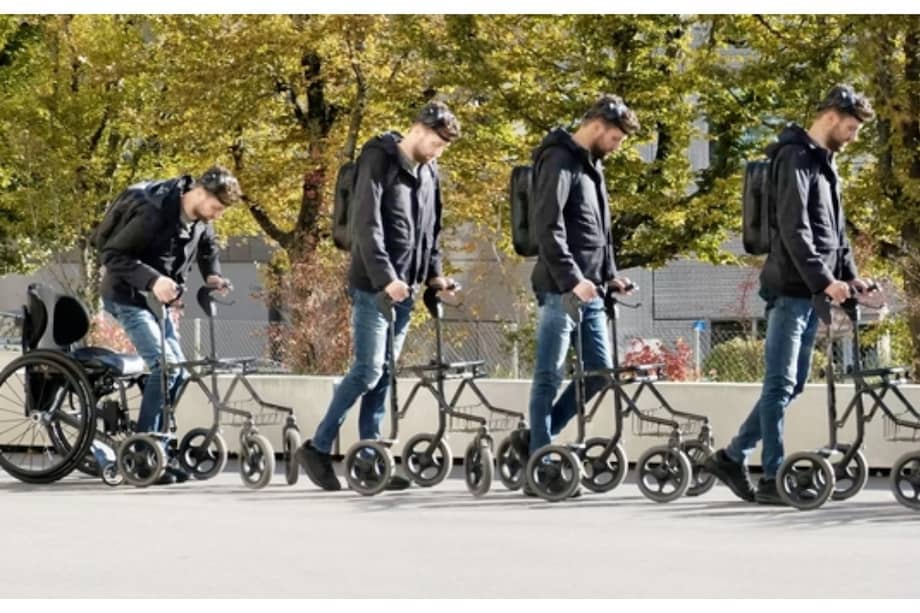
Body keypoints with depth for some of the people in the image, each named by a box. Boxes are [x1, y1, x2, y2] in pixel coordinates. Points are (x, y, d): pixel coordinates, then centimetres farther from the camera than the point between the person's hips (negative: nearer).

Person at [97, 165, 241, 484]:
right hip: (128, 296, -9)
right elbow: (112, 255, -28)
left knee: (176, 371, 4)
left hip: (156, 299, 9)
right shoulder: (153, 213, -29)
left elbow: (208, 247, 18)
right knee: (164, 366, -20)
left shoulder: (200, 219, -3)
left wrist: (212, 275, -3)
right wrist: (152, 280, -39)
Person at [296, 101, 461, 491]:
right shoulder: (380, 162, -10)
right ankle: (317, 448, -4)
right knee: (368, 369, -12)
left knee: (382, 374, 6)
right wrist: (385, 278, -24)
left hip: (405, 289, 7)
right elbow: (367, 225, -18)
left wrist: (434, 273, 8)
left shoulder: (429, 173, 13)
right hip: (375, 287, -7)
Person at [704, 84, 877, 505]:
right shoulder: (796, 158, -11)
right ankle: (773, 479, -5)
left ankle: (732, 458, 16)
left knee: (792, 385, 10)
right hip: (791, 290, -10)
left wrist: (849, 275, 10)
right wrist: (824, 280, -24)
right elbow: (794, 229, -20)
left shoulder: (824, 163, 19)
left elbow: (835, 229, 23)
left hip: (811, 292, 10)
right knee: (780, 384, -7)